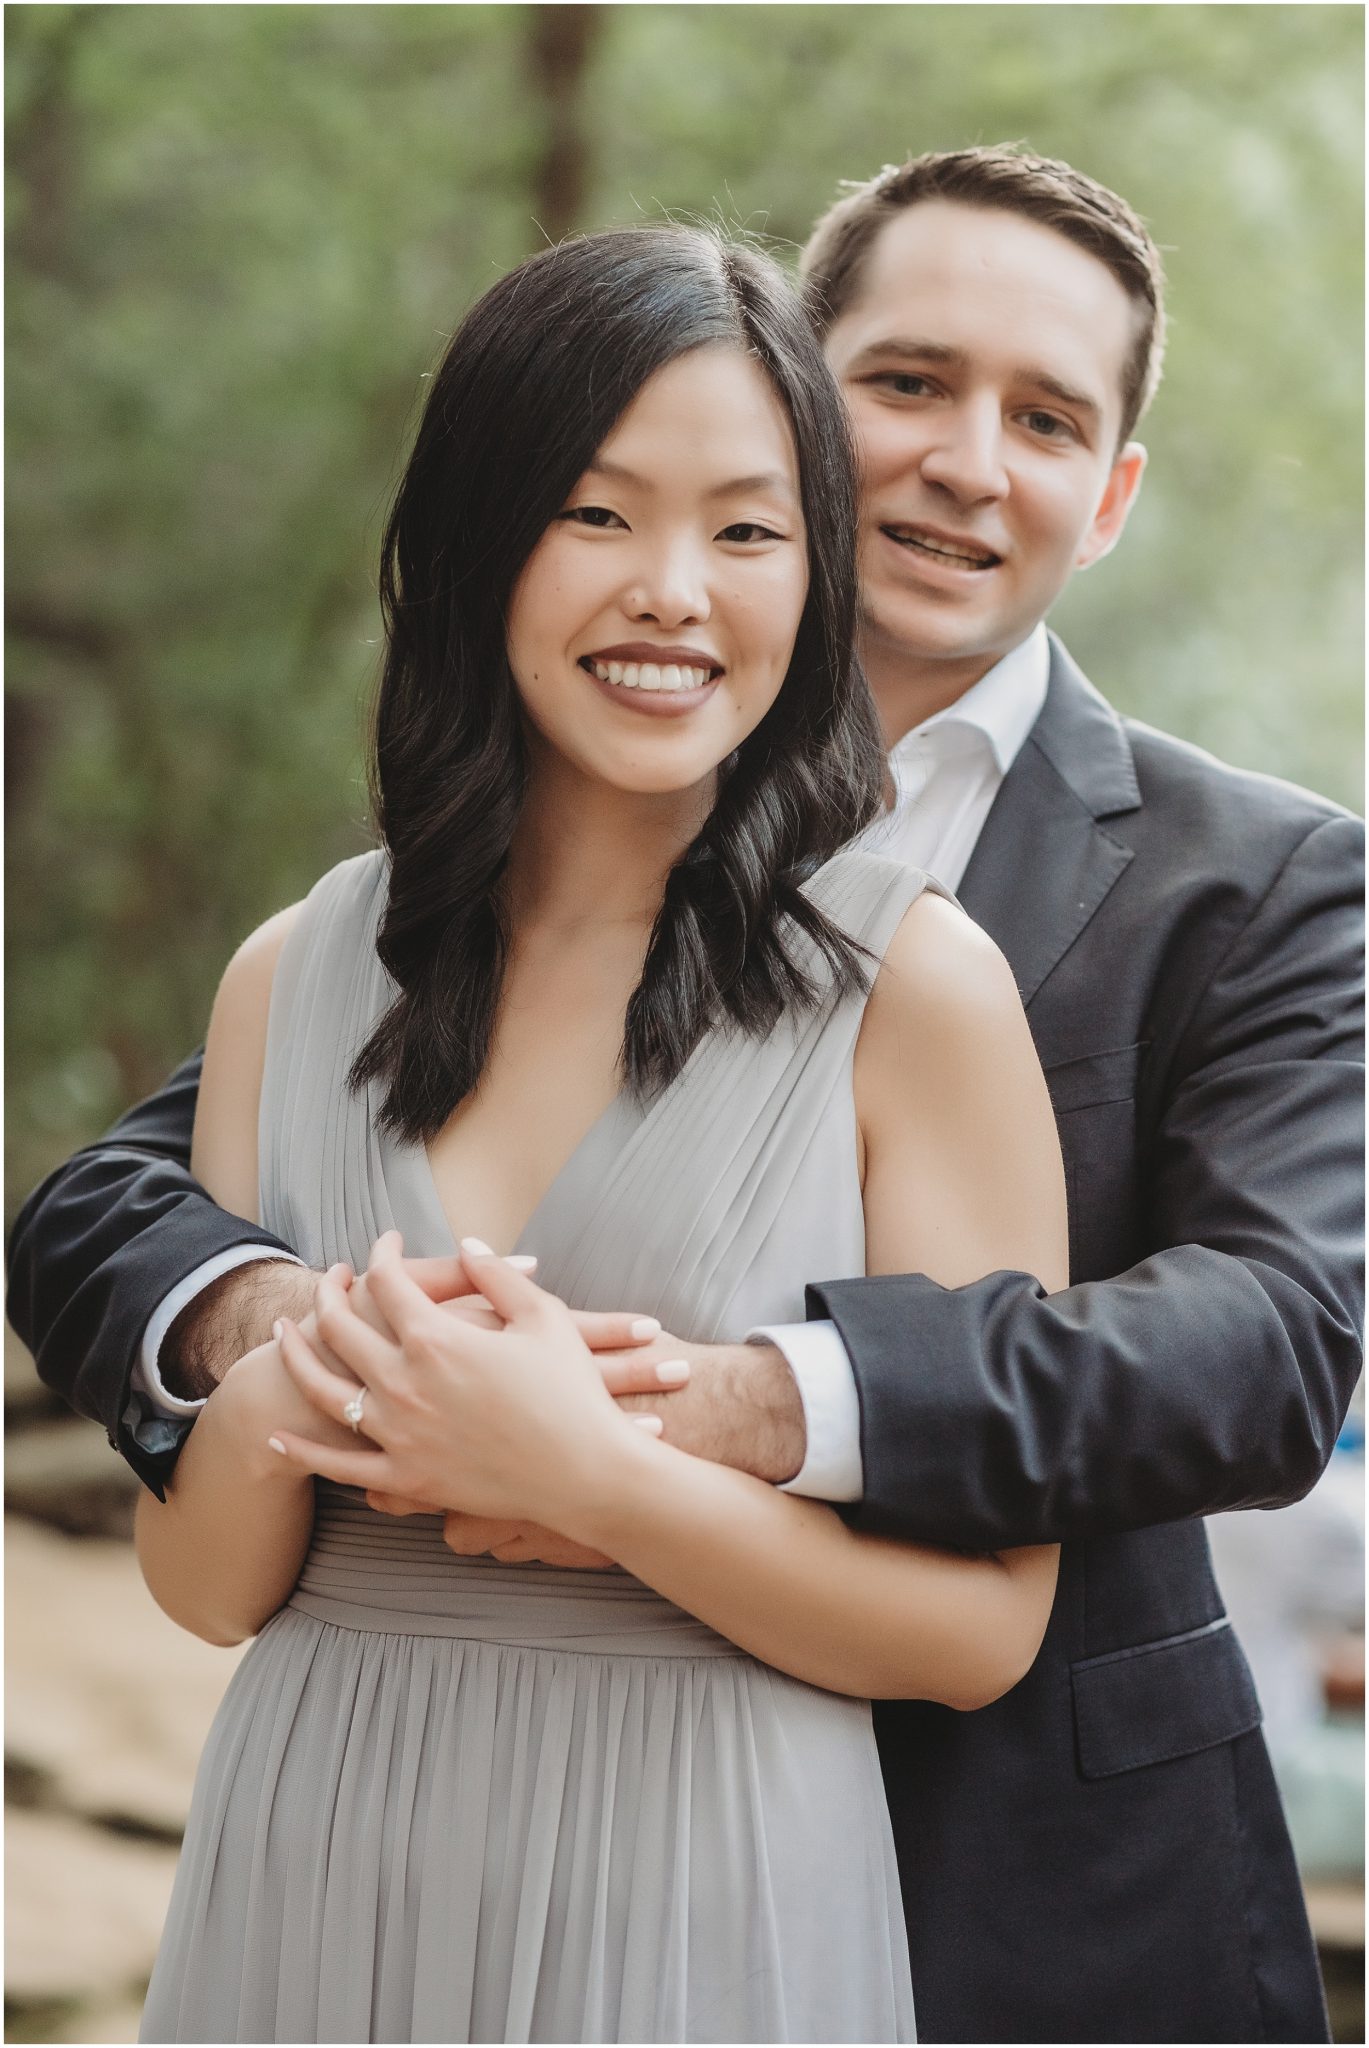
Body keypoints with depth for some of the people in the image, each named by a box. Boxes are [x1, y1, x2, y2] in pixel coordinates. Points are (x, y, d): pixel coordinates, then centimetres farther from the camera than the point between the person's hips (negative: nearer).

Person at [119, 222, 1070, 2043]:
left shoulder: (913, 982, -8)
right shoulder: (296, 977, 3)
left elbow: (983, 1630, -10)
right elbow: (203, 1587, 4)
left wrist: (591, 1468, -22)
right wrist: (269, 1404, -16)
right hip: (315, 1888, 3)